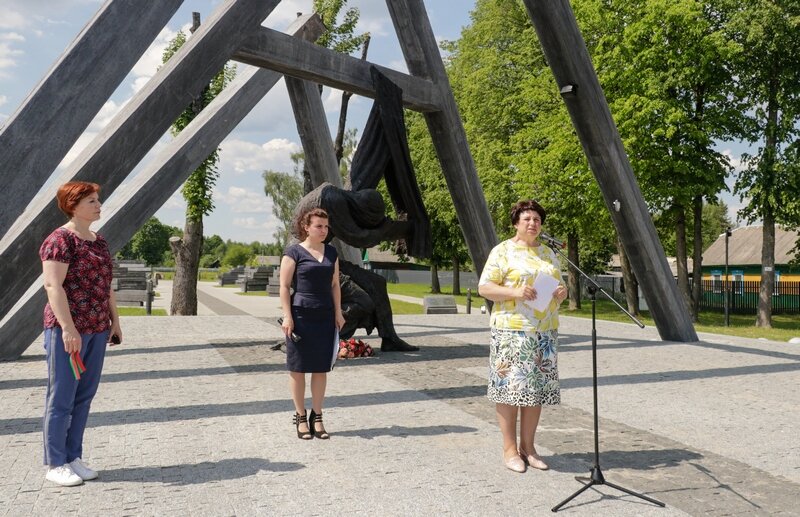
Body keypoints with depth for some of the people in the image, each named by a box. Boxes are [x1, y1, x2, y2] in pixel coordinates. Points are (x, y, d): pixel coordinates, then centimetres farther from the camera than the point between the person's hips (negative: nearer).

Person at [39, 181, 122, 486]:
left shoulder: (99, 242, 15)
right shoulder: (60, 240, -11)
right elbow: (53, 285, -17)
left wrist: (114, 321, 15)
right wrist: (68, 328, -22)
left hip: (97, 329, 8)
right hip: (68, 329, -8)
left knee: (84, 396, 12)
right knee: (62, 398, 1)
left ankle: (73, 458, 22)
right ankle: (55, 465, 11)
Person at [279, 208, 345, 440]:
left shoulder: (331, 252, 11)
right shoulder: (294, 252, -4)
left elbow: (335, 285, 14)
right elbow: (284, 286, -6)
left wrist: (338, 313, 7)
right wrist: (287, 316, -13)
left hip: (326, 316, 5)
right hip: (301, 315, -5)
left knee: (321, 368, 8)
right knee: (298, 368, 4)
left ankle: (317, 417, 17)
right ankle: (300, 417, 15)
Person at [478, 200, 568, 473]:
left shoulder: (548, 253, 17)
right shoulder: (503, 251, -1)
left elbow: (559, 285, 23)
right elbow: (484, 288, -6)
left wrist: (562, 293, -1)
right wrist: (515, 292, -20)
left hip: (545, 332, 6)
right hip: (512, 330, -5)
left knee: (537, 388, 6)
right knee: (510, 386, -4)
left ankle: (528, 446, 17)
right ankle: (510, 448, 7)